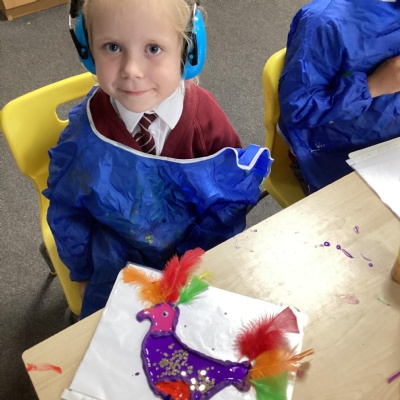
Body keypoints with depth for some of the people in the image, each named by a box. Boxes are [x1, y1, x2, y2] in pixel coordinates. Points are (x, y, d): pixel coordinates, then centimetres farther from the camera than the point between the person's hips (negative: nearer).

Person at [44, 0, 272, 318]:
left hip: (195, 252, 0)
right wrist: (84, 272, 2)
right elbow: (67, 208, -3)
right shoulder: (86, 130, -20)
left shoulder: (206, 118, -21)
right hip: (119, 262, 0)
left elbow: (228, 202, -9)